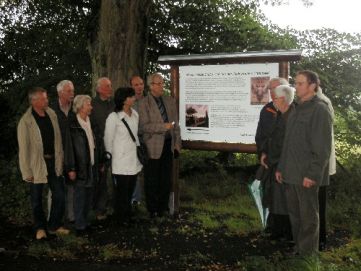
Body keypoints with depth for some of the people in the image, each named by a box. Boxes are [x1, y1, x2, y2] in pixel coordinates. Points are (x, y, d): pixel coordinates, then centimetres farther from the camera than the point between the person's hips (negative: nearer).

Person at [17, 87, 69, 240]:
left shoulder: (52, 114, 1)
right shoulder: (26, 121, -14)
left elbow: (58, 139, 7)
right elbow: (23, 149, -13)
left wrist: (60, 160, 6)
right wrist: (27, 172, -13)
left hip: (54, 162, 5)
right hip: (37, 165, -4)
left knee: (59, 196, 10)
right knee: (37, 199, 12)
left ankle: (55, 225, 28)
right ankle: (40, 228, 31)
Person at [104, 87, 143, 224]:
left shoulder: (135, 114, 5)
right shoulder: (113, 117, -14)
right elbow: (108, 140, -7)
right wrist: (110, 158, 0)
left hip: (134, 161, 6)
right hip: (120, 163, -6)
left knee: (130, 191, 16)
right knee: (121, 192, 5)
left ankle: (128, 217, 30)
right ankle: (121, 219, 20)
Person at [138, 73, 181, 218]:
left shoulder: (170, 101, 10)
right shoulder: (144, 103, -5)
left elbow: (176, 125, 12)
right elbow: (143, 126, -12)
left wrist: (177, 144, 8)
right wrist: (163, 126, -19)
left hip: (168, 145, 5)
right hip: (153, 146, -5)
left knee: (166, 179, 12)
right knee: (152, 181, 5)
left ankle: (163, 206, 26)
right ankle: (152, 209, 18)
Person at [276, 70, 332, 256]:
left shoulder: (320, 110, -11)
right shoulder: (297, 110, 15)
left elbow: (322, 147, -16)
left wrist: (312, 174, -20)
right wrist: (281, 168, 17)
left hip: (306, 176, -8)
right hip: (291, 174, 8)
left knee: (308, 216, 4)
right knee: (294, 213, 16)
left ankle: (307, 253, 17)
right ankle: (297, 247, 29)